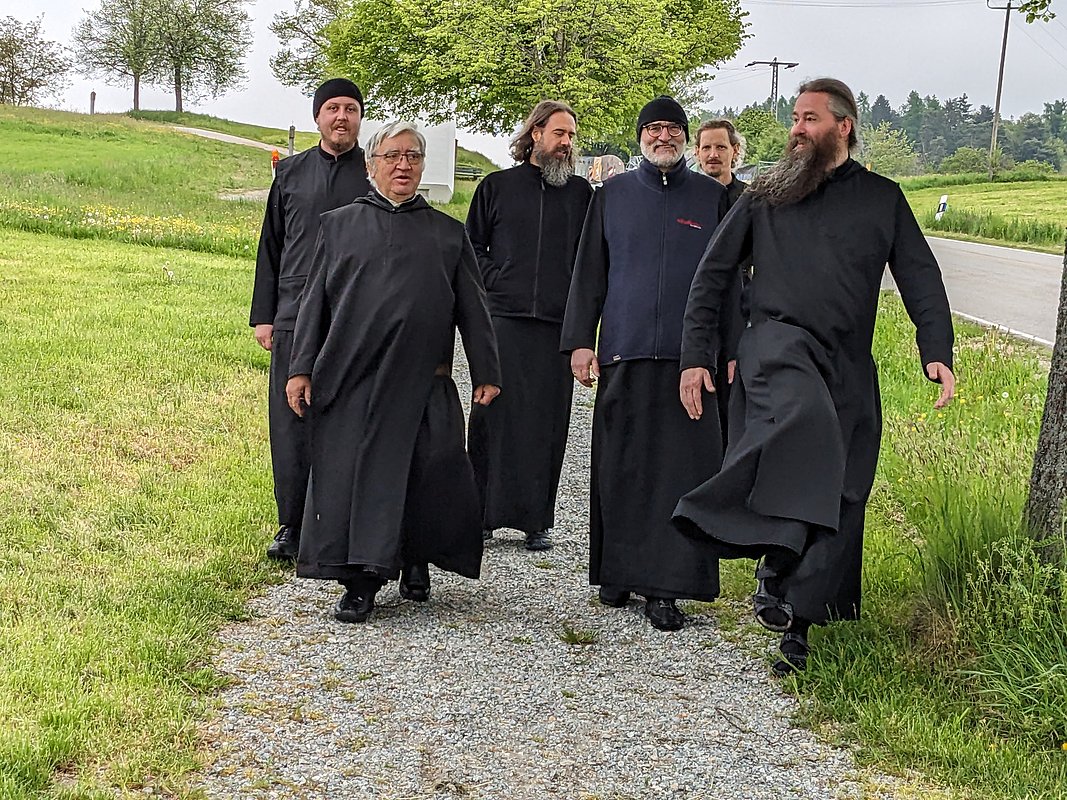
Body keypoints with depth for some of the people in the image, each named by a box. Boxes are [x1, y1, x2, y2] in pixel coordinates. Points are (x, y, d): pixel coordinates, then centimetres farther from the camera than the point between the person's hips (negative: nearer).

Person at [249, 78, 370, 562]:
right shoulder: (291, 173, 13)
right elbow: (271, 248, 15)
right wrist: (263, 316, 9)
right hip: (295, 321, 2)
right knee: (291, 426, 3)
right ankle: (293, 527, 13)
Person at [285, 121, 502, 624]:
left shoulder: (448, 234, 14)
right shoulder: (339, 225, 13)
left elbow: (472, 309, 13)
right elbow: (315, 300, 10)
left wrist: (486, 374, 6)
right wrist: (301, 368, 2)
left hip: (424, 382, 0)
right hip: (352, 376, 0)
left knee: (433, 476, -7)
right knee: (350, 476, -2)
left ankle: (416, 562, 18)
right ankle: (361, 583, 9)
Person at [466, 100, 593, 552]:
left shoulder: (581, 193, 12)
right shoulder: (497, 186, 10)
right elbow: (472, 244, 15)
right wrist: (494, 279, 1)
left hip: (558, 324, 1)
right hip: (503, 318, -1)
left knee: (547, 422, 1)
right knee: (493, 414, -3)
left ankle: (536, 520, 7)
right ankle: (483, 513, 4)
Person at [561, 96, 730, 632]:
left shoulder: (712, 198, 9)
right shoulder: (612, 196, 12)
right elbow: (589, 272, 11)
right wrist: (580, 340, 4)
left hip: (689, 356, -1)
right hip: (623, 350, 1)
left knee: (680, 468, -4)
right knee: (619, 467, 3)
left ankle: (665, 587, 0)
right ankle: (618, 572, 16)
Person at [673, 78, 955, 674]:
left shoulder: (883, 199, 13)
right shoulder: (766, 196, 13)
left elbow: (921, 279, 8)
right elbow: (713, 274, 15)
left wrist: (938, 353, -8)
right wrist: (695, 356, 8)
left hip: (850, 367, 2)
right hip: (779, 341, -2)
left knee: (840, 497, -1)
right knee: (804, 416, -36)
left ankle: (798, 623, 9)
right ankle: (777, 558, -33)